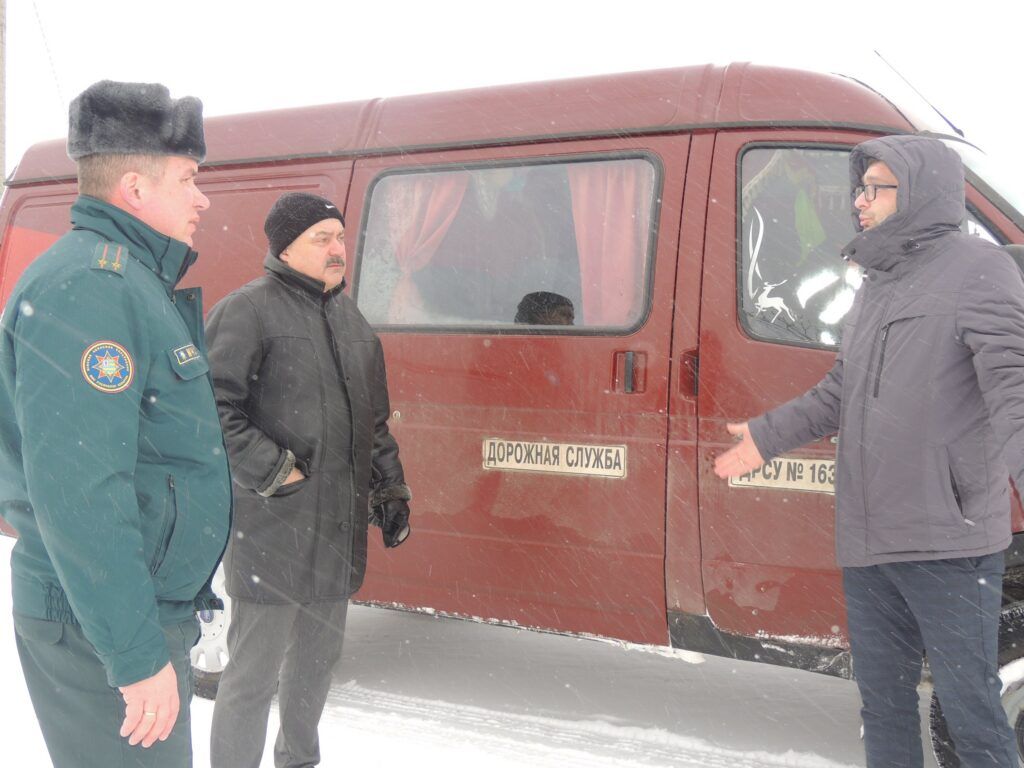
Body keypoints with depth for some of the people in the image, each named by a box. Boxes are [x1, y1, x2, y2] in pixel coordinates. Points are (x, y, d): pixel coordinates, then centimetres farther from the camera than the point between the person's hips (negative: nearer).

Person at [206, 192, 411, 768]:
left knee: (319, 655, 21)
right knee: (256, 670, -2)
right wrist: (273, 473, -18)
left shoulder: (350, 317, 15)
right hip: (272, 529, -8)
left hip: (339, 527, 8)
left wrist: (392, 490, 17)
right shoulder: (247, 311, -11)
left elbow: (375, 418, 21)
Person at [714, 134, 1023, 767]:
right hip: (867, 542, 8)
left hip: (946, 542, -8)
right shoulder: (878, 284, 19)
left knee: (969, 702, -2)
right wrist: (767, 435, 24)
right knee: (882, 693, 17)